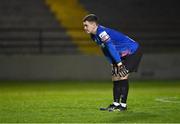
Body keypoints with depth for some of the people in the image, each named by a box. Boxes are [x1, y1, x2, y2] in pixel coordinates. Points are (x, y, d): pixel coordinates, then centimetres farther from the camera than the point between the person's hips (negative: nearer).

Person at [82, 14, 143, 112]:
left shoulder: (102, 32, -26)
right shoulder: (94, 36, 5)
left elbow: (111, 47, -31)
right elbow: (105, 50, 13)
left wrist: (119, 63, -32)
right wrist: (112, 64, 9)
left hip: (133, 51, -10)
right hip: (123, 54, 10)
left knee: (122, 76, -16)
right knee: (115, 76, 7)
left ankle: (123, 105, -12)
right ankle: (116, 104, 12)